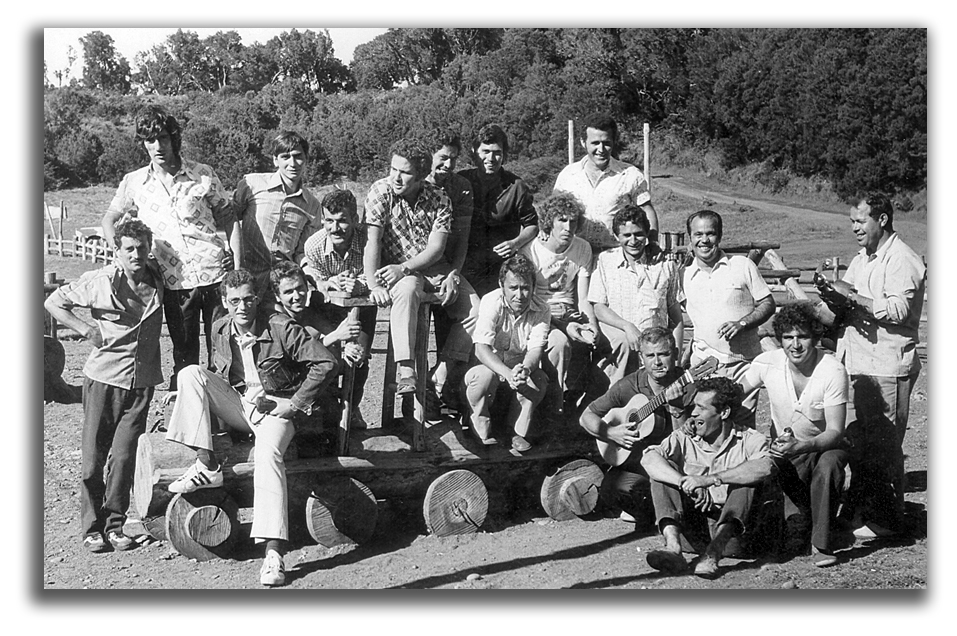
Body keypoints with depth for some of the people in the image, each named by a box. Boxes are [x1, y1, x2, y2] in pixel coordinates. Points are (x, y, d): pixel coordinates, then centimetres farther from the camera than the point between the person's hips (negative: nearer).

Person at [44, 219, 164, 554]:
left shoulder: (159, 280, 3)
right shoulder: (99, 282, -8)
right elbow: (53, 302, 1)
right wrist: (87, 330, -7)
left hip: (141, 381, 2)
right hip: (103, 378, -2)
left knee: (124, 455, 0)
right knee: (93, 455, 2)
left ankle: (115, 524, 12)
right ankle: (91, 528, 12)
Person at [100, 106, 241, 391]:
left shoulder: (202, 174, 3)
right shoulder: (134, 182, 7)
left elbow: (228, 219, 7)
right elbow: (109, 219, 19)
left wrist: (238, 268, -2)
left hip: (215, 273, -1)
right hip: (174, 282, 1)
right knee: (184, 354, 7)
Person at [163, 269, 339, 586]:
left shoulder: (281, 328, -14)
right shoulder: (220, 329, 3)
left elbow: (326, 364, -15)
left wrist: (295, 404, -15)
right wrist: (191, 394, 6)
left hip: (273, 406, -5)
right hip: (237, 402, 5)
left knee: (268, 454, -35)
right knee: (191, 373, -17)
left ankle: (274, 553, -40)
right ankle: (207, 465, -20)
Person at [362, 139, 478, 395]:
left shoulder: (439, 200, -4)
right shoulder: (381, 191, -10)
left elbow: (436, 248, -11)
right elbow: (372, 241, -17)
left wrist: (403, 268, -25)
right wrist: (374, 286, -27)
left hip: (435, 267, 4)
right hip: (398, 271, -3)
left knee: (475, 310, -14)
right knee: (408, 291, -38)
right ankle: (405, 371, -45)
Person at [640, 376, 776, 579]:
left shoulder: (749, 440, -1)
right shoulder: (684, 439, 4)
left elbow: (765, 467, -26)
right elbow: (649, 459, -15)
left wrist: (709, 479, -31)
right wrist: (687, 483, -31)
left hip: (731, 523, -2)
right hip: (691, 516, 2)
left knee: (748, 480, -23)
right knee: (662, 474, -15)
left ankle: (714, 551, -43)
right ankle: (673, 547, -38)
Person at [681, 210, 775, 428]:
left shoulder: (743, 266, 1)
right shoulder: (686, 276, 7)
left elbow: (768, 304, 3)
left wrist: (741, 323, -14)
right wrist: (683, 360, 4)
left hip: (744, 362, -1)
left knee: (743, 425, -1)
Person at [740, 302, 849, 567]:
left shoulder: (833, 371, -20)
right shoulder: (767, 363, -11)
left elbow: (835, 432, -23)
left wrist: (800, 446, -41)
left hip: (824, 446, -2)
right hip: (784, 448, 3)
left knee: (829, 464, -35)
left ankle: (821, 543, -21)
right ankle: (797, 518, 3)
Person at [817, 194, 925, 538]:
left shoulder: (902, 260, -9)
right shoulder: (860, 260, 18)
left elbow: (897, 310, -21)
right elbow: (846, 305, 18)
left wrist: (853, 296, -17)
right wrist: (836, 301, -4)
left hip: (887, 367, -8)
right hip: (857, 364, 8)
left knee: (882, 445, -3)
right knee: (856, 441, 12)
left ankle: (884, 520, 6)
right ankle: (856, 512, 22)